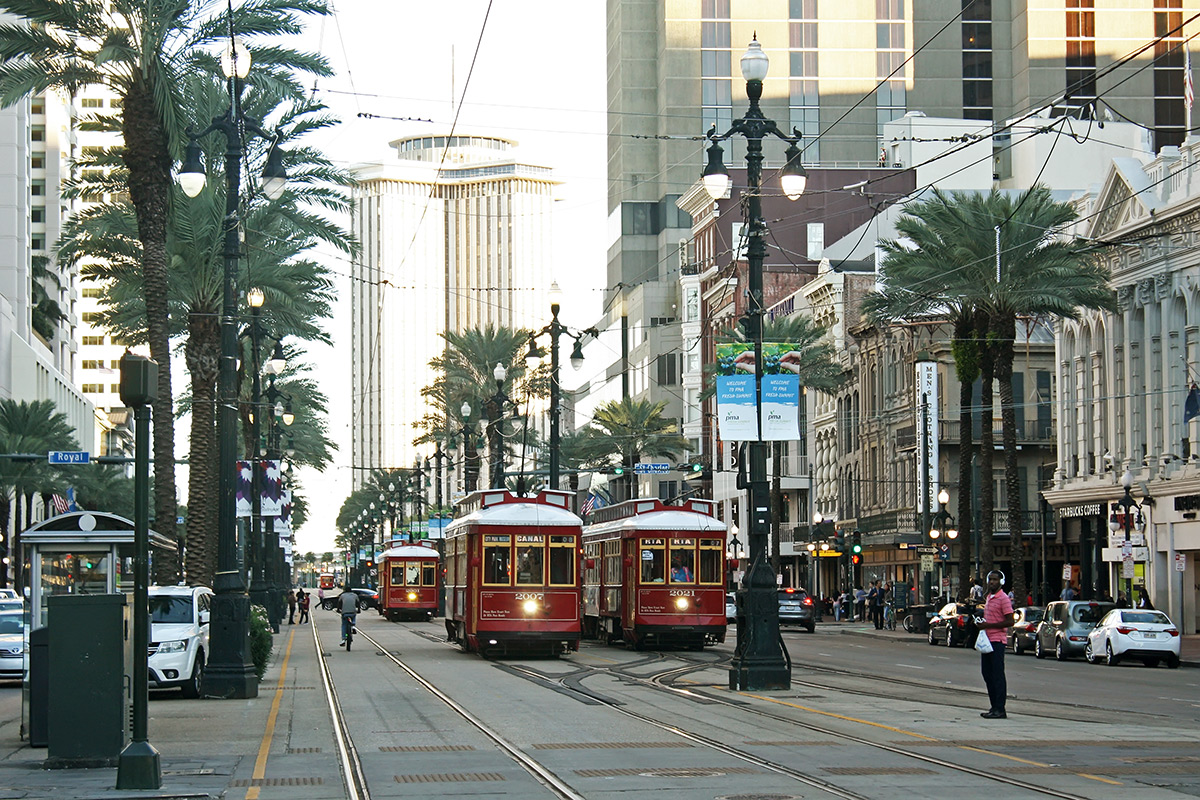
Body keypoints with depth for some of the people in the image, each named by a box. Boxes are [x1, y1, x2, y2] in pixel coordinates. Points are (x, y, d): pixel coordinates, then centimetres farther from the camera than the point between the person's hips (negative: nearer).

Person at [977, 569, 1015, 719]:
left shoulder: (1003, 599, -10)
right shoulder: (989, 597, 19)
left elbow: (1010, 621, -16)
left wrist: (988, 625, -18)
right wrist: (981, 624, 8)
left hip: (997, 641, -10)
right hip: (987, 640, 10)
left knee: (997, 675, -8)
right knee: (987, 673, 11)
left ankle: (1000, 710, -7)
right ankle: (994, 707, 18)